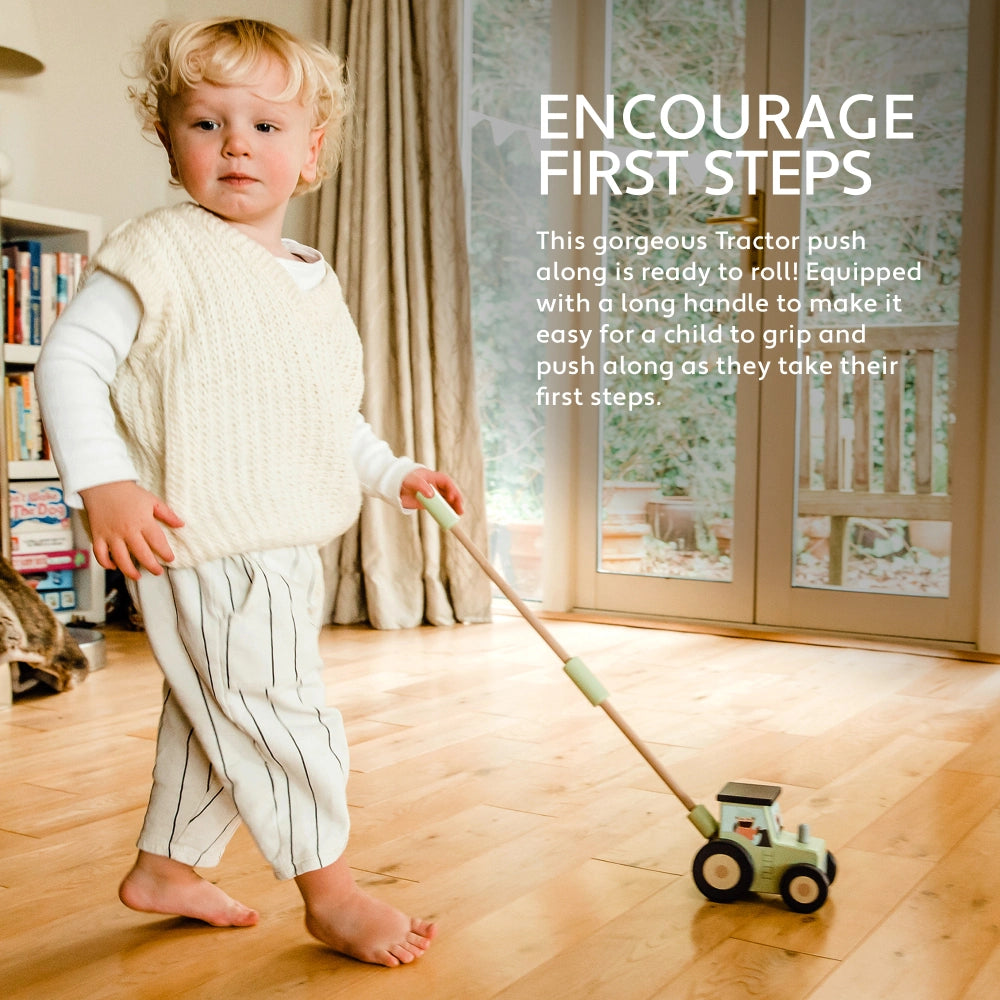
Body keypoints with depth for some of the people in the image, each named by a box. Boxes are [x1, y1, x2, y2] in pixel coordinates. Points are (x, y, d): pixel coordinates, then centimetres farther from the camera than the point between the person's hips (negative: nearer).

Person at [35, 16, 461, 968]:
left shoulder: (314, 281, 15)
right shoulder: (159, 253, -9)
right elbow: (69, 360, -13)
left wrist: (393, 473, 18)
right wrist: (103, 481, -24)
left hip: (286, 548, 8)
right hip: (200, 542, -8)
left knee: (213, 715, 19)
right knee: (276, 710, -2)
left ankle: (164, 865, 38)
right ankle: (328, 889, 16)